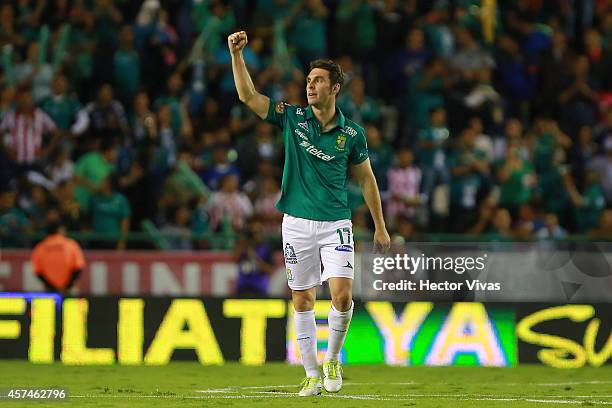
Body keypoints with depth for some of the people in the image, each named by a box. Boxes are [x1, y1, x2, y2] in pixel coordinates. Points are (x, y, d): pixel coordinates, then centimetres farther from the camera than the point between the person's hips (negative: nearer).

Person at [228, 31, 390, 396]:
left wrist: (380, 226, 12)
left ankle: (333, 358, 9)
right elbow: (248, 95, -6)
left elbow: (366, 179, 11)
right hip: (297, 224, 1)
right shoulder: (293, 118, 1)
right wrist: (237, 55, -19)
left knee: (342, 295, -15)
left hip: (336, 224, -1)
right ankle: (312, 374, 14)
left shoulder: (352, 133, 0)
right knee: (303, 301, 4)